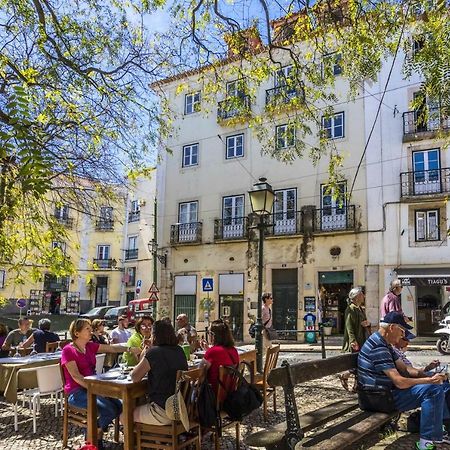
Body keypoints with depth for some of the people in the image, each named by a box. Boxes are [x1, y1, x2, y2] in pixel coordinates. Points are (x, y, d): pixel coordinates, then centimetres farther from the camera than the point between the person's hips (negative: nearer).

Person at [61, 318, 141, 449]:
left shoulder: (91, 346, 9)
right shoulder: (68, 350, -11)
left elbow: (112, 348, 6)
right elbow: (75, 376, -18)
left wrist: (129, 349, -10)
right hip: (76, 392, -7)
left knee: (118, 406, -11)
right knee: (108, 409, -24)